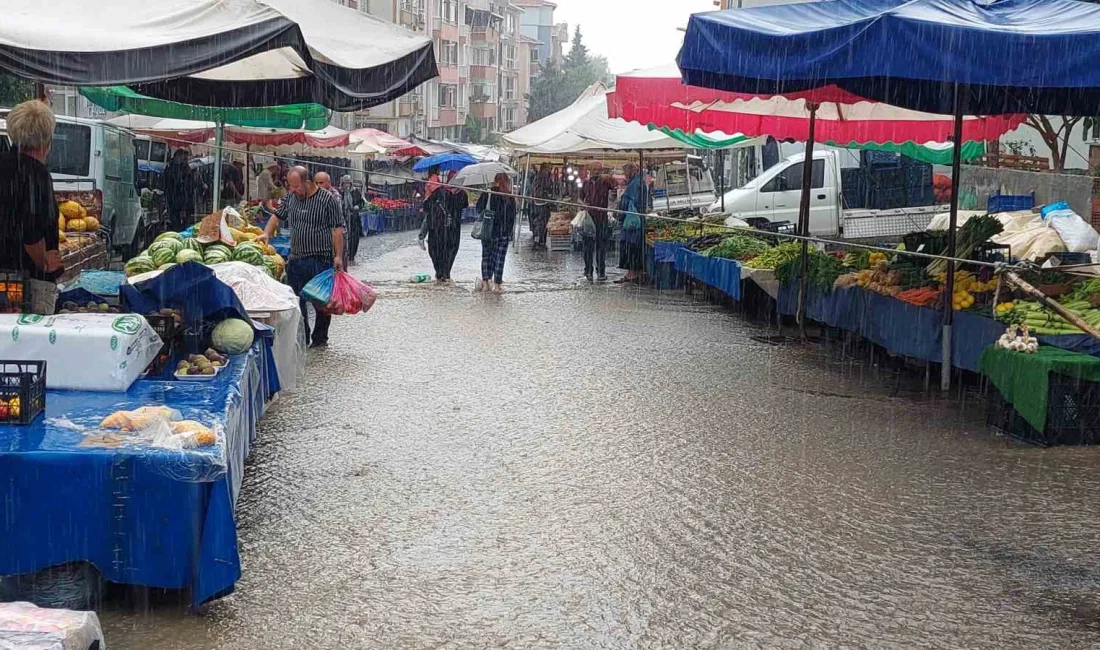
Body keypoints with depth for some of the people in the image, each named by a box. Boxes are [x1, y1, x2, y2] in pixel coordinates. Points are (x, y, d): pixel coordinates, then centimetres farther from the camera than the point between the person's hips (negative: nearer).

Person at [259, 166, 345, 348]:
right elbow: (277, 216, 23)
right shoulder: (290, 198, 10)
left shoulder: (328, 200, -7)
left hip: (321, 260, -5)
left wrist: (338, 256, -10)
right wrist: (266, 233, 6)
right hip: (296, 259, 6)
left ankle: (320, 339, 13)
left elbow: (337, 229, -7)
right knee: (297, 301, 6)